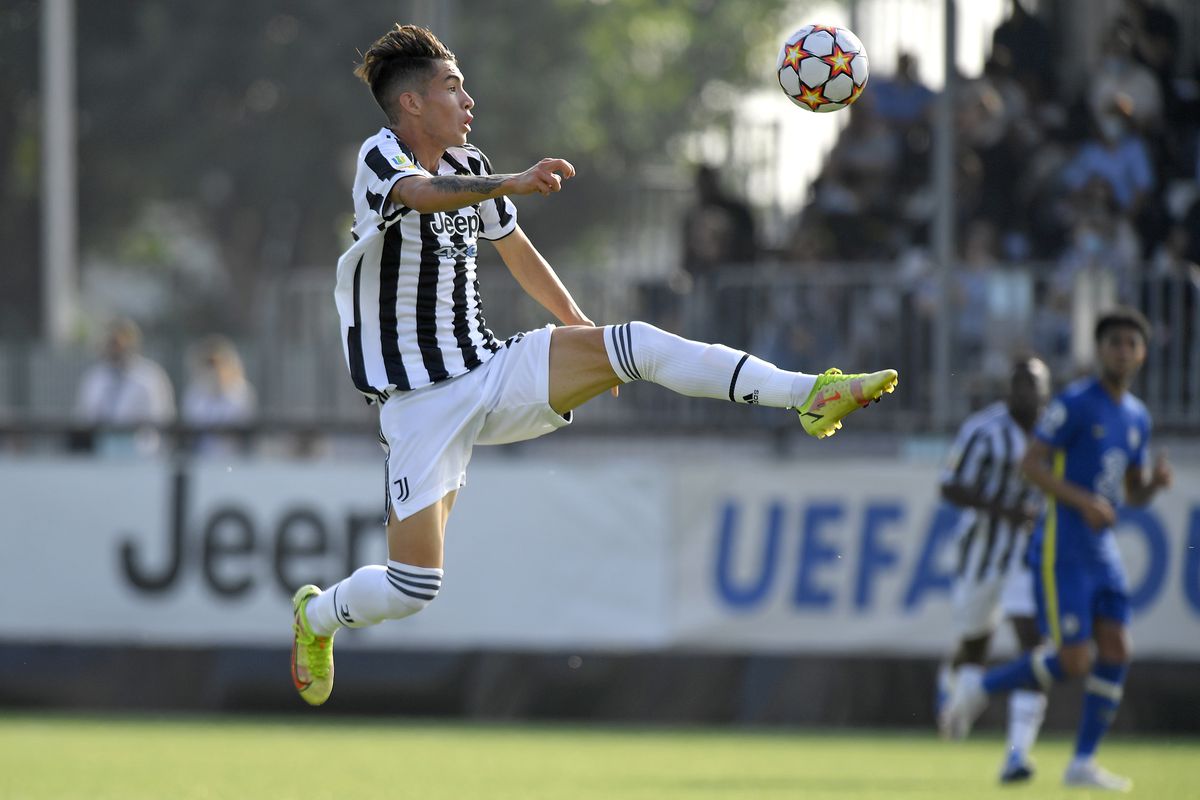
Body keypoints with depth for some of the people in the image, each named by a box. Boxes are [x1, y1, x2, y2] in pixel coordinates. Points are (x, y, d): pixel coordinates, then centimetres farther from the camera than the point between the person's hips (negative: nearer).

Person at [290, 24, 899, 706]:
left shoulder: (469, 165, 10)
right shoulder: (381, 157, -13)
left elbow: (518, 251, 26)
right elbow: (424, 192, -38)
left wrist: (585, 334, 35)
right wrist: (509, 184, -56)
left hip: (493, 372, 6)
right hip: (423, 403, -6)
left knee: (637, 345, -16)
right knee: (413, 587, -11)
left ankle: (810, 394, -22)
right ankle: (315, 616, 20)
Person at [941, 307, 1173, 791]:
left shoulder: (1136, 418, 13)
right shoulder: (1075, 403, -10)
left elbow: (1135, 495, 19)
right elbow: (1031, 463, -14)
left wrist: (1155, 481, -4)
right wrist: (1084, 501, -24)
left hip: (1101, 550, 7)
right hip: (1060, 548, -7)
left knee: (1116, 651, -3)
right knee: (1073, 661, -13)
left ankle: (1084, 763, 5)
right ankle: (980, 688, 8)